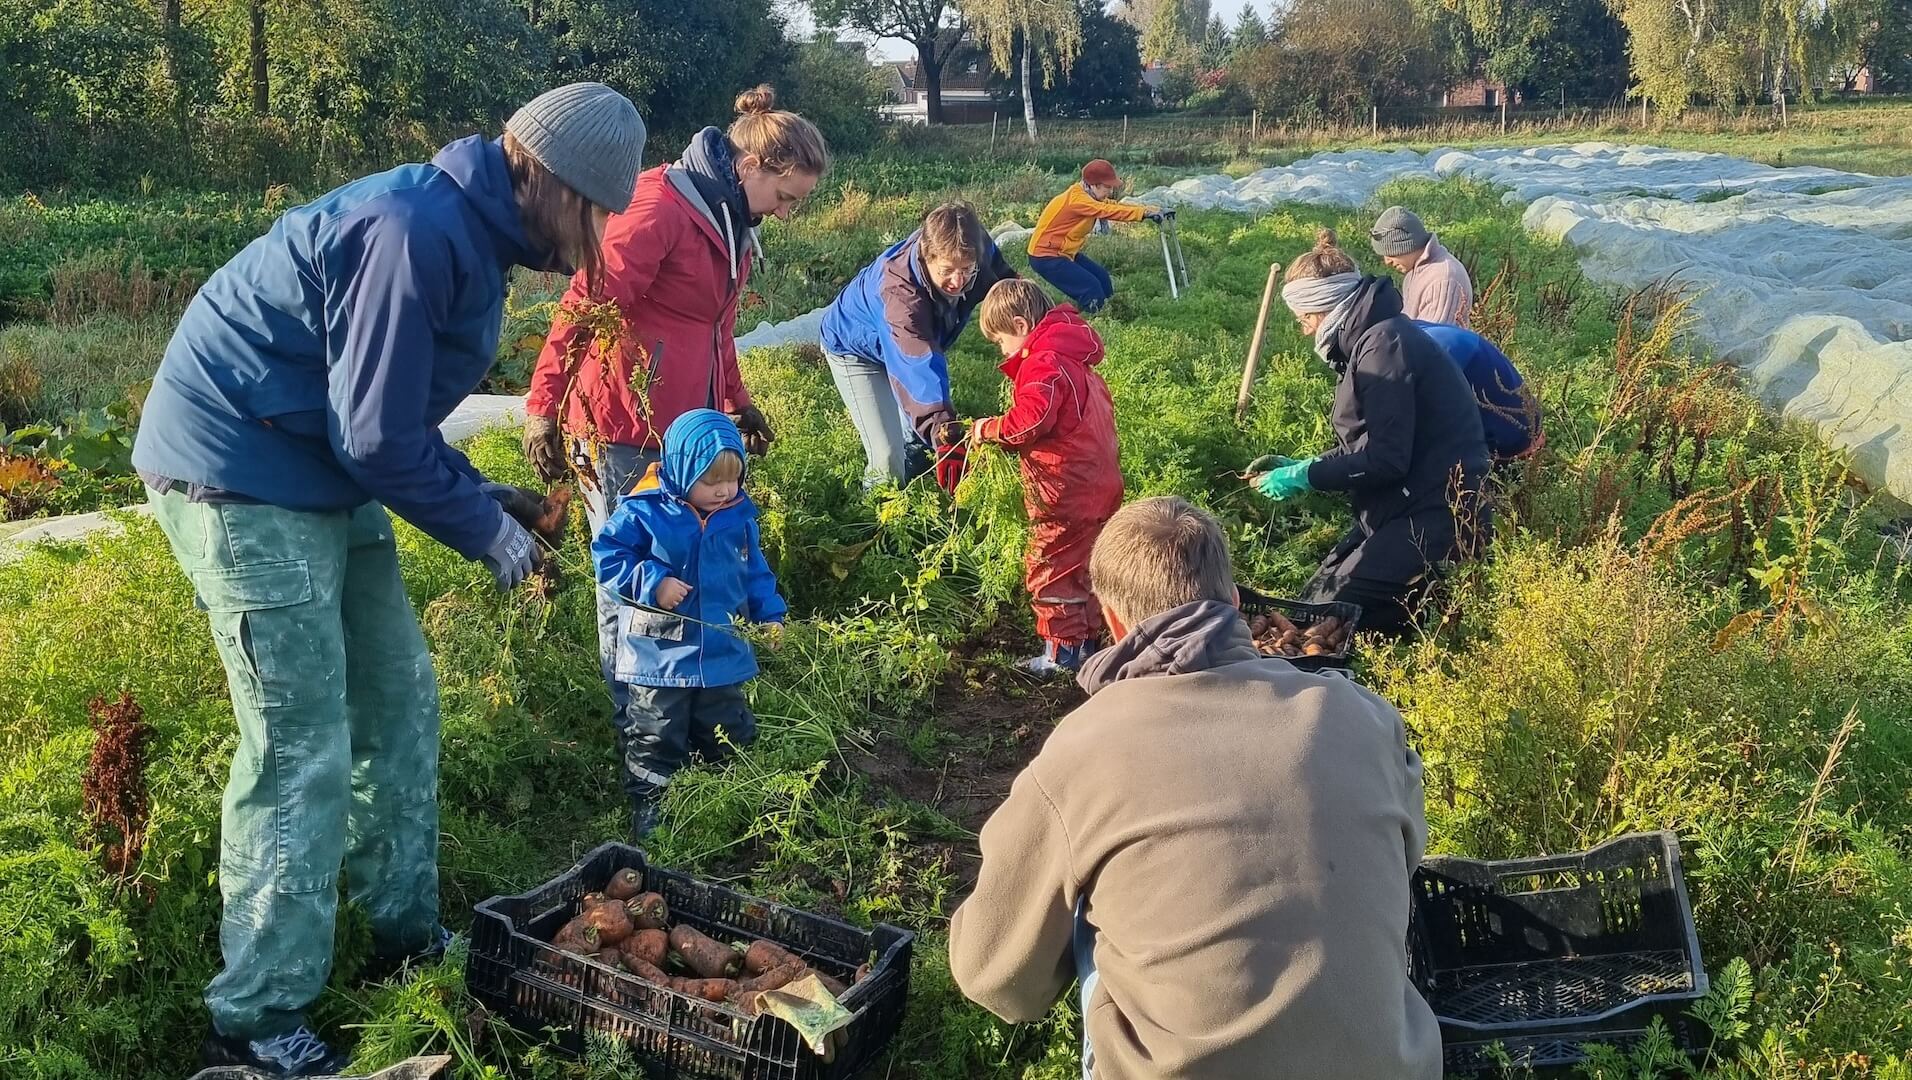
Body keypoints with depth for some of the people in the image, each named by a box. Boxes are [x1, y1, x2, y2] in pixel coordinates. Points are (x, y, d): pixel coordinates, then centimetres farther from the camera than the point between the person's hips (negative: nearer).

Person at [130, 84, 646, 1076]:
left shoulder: (467, 233, 8)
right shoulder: (414, 232, -24)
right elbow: (376, 435, -23)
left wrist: (479, 499, 5)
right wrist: (484, 530, -11)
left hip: (326, 473, 10)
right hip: (241, 480, -10)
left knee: (399, 704, 13)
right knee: (303, 752, -6)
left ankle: (405, 931, 28)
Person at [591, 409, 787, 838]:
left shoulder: (739, 517, 0)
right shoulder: (644, 513, -15)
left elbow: (754, 572, 11)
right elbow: (607, 556, -12)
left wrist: (770, 614, 1)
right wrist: (652, 583, -23)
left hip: (723, 655, 4)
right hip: (658, 657, -4)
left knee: (730, 741, 17)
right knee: (656, 741, 8)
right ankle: (647, 810, 23)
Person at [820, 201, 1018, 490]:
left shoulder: (977, 248, -28)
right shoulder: (899, 293, -47)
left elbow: (1003, 280, -2)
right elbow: (921, 368, -60)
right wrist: (945, 436, -71)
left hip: (911, 340, 6)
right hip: (858, 349, -6)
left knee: (920, 442, 15)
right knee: (889, 463, -14)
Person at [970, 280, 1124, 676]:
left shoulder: (1044, 361, -17)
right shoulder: (1075, 359, 16)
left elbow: (1032, 418, -31)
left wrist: (990, 429, -15)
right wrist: (1009, 439, 15)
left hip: (1066, 491, -10)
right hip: (1100, 484, 10)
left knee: (1049, 568, 1)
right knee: (1084, 565, 19)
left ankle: (1062, 650, 7)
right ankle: (1088, 639, 29)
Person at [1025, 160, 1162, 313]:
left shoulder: (1090, 197, 5)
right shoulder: (1076, 199, -25)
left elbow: (1115, 205, 3)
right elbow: (1108, 211, -31)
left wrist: (1147, 208, -11)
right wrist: (1144, 213, -32)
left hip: (1065, 253, 10)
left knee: (1103, 280, 9)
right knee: (1093, 290, -16)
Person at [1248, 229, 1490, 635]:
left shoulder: (1385, 342, -18)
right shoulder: (1364, 339, 14)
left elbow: (1386, 459, -22)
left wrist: (1305, 477, -13)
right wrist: (1296, 466, 8)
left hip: (1434, 519, -11)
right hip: (1404, 509, 11)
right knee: (1313, 599, 9)